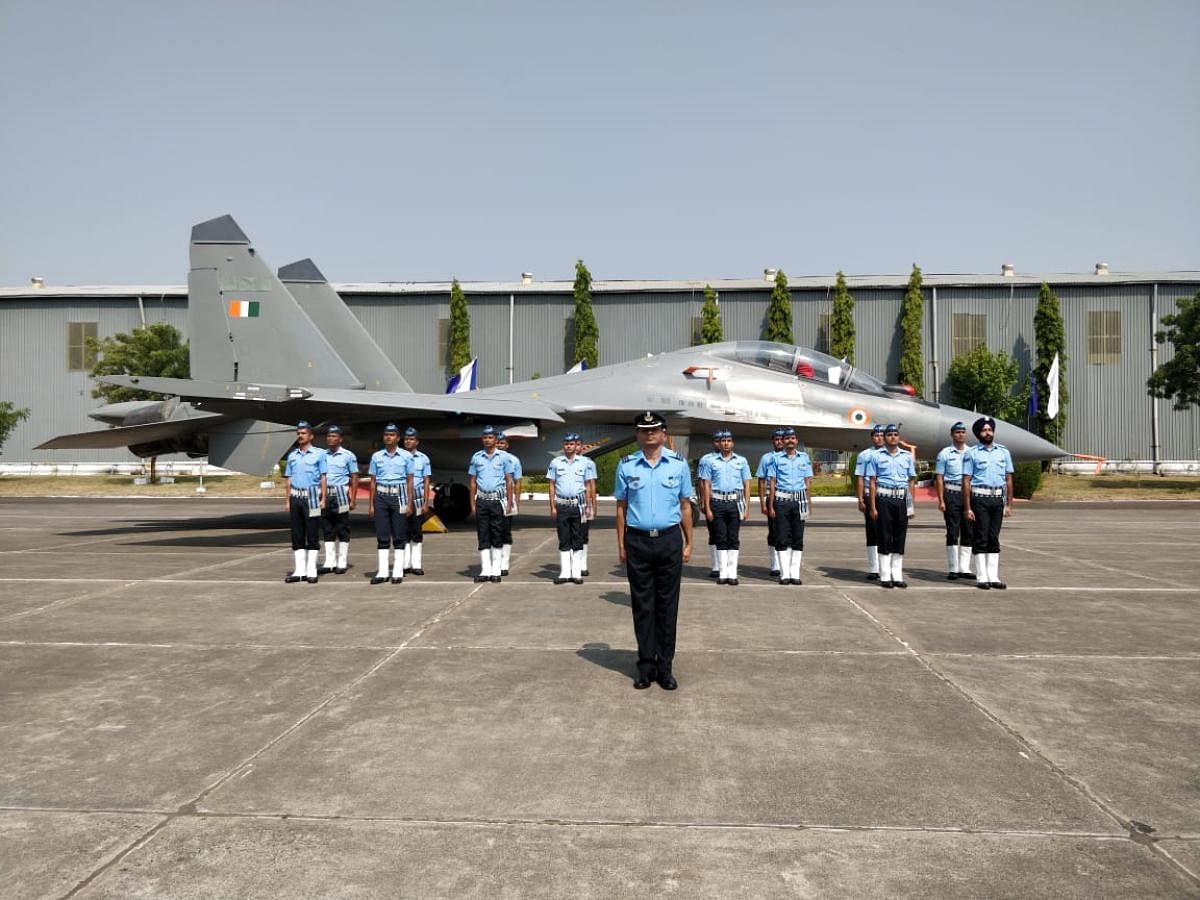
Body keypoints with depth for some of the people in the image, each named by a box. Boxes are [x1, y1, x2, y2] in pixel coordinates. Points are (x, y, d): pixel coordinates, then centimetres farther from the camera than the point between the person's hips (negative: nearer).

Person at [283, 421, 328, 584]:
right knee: (297, 535, 5)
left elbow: (323, 477, -1)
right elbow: (288, 479, 16)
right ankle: (299, 570, 10)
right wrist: (287, 500, 9)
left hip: (311, 497, -4)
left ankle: (311, 571, 2)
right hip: (296, 497, 4)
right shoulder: (292, 456, 14)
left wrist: (323, 499, -7)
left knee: (313, 535, -2)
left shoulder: (319, 454, 2)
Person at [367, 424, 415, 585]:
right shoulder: (376, 456, 9)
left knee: (399, 536, 0)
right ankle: (382, 572, 7)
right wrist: (371, 504, 7)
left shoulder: (406, 456, 3)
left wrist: (409, 504, -2)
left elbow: (409, 481, 4)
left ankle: (398, 572, 5)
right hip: (381, 497, 2)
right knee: (382, 536, 3)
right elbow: (373, 481, 11)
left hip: (399, 496, -2)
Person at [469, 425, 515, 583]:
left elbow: (509, 481, 4)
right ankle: (485, 571, 7)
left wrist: (509, 503, -3)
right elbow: (473, 482, 11)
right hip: (481, 500, 2)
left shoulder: (504, 457, 3)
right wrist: (472, 504, 5)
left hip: (498, 500, -2)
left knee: (497, 536, 1)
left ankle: (496, 570, 7)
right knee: (483, 536, 3)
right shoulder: (476, 457, 8)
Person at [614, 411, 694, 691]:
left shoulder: (679, 464, 4)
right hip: (637, 541, 0)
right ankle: (646, 665, 14)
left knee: (667, 605, 6)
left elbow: (685, 506, 7)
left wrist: (688, 543, 4)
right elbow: (621, 507, 6)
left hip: (669, 540, 0)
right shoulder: (626, 466, 4)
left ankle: (665, 666, 14)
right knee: (642, 606, 5)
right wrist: (621, 545, 2)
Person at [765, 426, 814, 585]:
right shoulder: (775, 458, 5)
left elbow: (808, 482, 9)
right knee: (782, 539, -1)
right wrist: (770, 505, -3)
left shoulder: (804, 457, 10)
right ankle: (784, 574, 4)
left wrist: (807, 503, 1)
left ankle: (795, 574, 9)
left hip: (799, 501, 2)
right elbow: (772, 483, 3)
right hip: (781, 500, -2)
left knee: (798, 539, 4)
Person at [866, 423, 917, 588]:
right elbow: (872, 482, 0)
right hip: (884, 499, -3)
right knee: (885, 538, -1)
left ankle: (897, 576, 13)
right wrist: (873, 506, -6)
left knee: (900, 538, 6)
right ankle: (885, 577, 4)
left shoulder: (907, 456, 12)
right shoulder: (876, 456, 3)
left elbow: (911, 481, 13)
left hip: (902, 500, 3)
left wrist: (911, 505, 6)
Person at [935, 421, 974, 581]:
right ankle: (952, 569, 4)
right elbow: (939, 478, 0)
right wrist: (941, 500, -8)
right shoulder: (945, 453, 2)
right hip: (952, 494, -3)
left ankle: (964, 568, 12)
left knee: (968, 532, 5)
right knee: (952, 533, -2)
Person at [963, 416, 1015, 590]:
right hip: (980, 499, -4)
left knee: (994, 539, 8)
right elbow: (966, 481, -4)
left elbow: (1008, 480, 12)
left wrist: (1009, 505, 6)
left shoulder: (1003, 452, 11)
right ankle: (981, 578, 4)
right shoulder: (972, 453, -1)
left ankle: (993, 577, 13)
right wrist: (968, 508, -10)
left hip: (998, 499, 4)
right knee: (981, 538, -1)